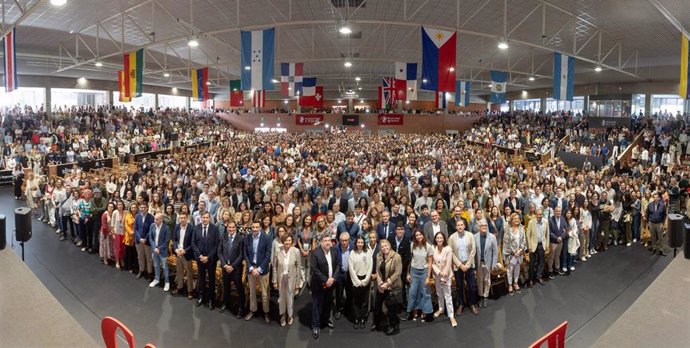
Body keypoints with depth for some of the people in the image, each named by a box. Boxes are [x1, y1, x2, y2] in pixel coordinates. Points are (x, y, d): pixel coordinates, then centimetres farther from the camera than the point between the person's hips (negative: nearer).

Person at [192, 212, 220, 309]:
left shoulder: (215, 228, -10)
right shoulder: (196, 228, -2)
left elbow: (217, 244, -10)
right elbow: (193, 243, 1)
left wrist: (208, 257, -13)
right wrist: (199, 255, -9)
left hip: (211, 258, -2)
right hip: (199, 257, 2)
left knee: (211, 278, 8)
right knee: (201, 277, 11)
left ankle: (211, 299, 18)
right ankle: (201, 296, 25)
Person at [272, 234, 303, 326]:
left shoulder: (296, 251, -13)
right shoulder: (278, 251, -12)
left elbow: (298, 267, -6)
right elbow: (274, 267, -3)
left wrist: (298, 282, -3)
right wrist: (275, 281, -2)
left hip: (291, 278, -1)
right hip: (281, 278, 1)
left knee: (290, 297, 12)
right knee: (281, 298, 14)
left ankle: (289, 315, 36)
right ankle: (283, 316, 37)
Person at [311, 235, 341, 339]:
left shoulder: (334, 251, 0)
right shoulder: (315, 253, -16)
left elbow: (338, 265, 2)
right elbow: (315, 269, -18)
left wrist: (333, 278, -12)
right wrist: (325, 280, -19)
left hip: (331, 283, 5)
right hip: (319, 284, -5)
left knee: (328, 303, 19)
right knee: (317, 305, 4)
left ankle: (326, 319, 39)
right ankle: (315, 326, 14)